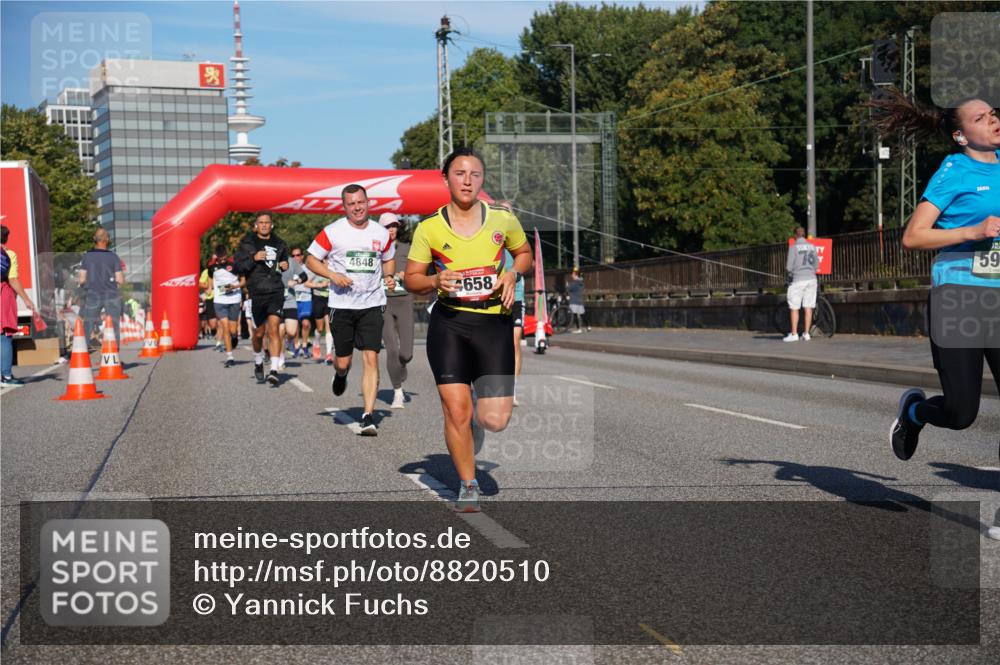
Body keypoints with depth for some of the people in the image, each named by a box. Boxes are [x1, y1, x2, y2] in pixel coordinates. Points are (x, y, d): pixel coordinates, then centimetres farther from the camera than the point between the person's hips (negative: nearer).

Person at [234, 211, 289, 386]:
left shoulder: (279, 244, 12)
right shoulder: (247, 243, 3)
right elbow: (237, 267, -2)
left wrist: (285, 266, 8)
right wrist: (253, 258, -16)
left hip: (276, 292, 1)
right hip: (257, 293, -1)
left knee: (273, 328, -13)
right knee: (259, 332, 9)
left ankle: (274, 370, -16)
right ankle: (258, 363, 35)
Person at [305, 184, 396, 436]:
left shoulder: (381, 234, 5)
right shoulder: (332, 232, -4)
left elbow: (388, 259, 22)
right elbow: (311, 260, 3)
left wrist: (389, 277, 1)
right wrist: (333, 275, -13)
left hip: (372, 304, 1)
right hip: (341, 304, -1)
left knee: (371, 359, -10)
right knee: (343, 361, 5)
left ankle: (368, 416, -9)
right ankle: (340, 374, 45)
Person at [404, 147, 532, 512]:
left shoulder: (503, 219, 1)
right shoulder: (429, 228, -1)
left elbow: (524, 253, 18)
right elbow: (411, 278, 6)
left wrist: (513, 274, -3)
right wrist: (436, 281, -15)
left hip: (494, 322, 1)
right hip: (448, 322, 0)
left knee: (495, 420, -7)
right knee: (455, 411, -5)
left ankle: (479, 404, 32)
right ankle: (468, 485, 18)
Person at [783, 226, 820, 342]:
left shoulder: (793, 247, -7)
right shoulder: (812, 246, 7)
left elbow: (789, 267, -10)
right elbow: (816, 265, 11)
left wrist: (787, 270, 12)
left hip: (797, 279, -5)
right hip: (811, 279, 5)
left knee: (794, 308, 0)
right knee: (808, 307, 6)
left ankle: (794, 334, -2)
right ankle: (806, 333, 6)